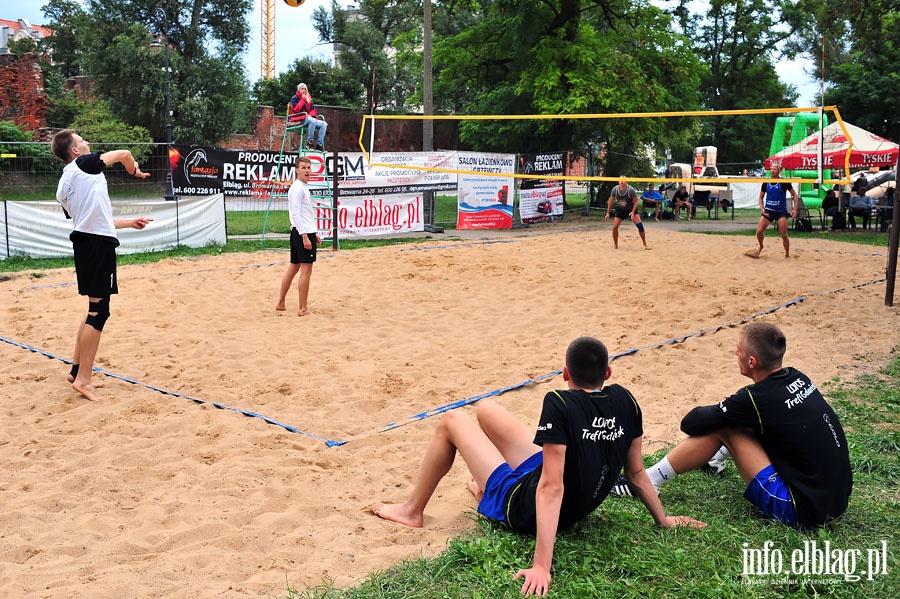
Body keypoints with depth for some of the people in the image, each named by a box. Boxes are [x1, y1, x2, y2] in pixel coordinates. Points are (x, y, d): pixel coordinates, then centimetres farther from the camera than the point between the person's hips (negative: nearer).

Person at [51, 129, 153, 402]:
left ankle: (77, 369, 23)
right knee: (99, 311, -7)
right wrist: (136, 171, 29)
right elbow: (124, 154, 8)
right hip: (98, 243, -9)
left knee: (95, 310, 17)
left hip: (84, 242, 9)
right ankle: (83, 379, -5)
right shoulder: (85, 163, -1)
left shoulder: (63, 186, 21)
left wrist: (130, 223, 33)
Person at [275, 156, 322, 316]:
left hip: (306, 232, 10)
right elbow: (295, 214, -19)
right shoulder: (297, 188, -12)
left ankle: (281, 303, 21)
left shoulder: (304, 187, 19)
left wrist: (315, 233, 24)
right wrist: (305, 236, -23)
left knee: (293, 267, 14)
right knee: (306, 270, -7)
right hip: (303, 233, -10)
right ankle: (303, 309, -3)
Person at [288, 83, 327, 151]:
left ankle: (319, 145, -23)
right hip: (298, 119, -7)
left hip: (308, 118, 7)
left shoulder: (308, 98, 20)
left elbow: (313, 109, 16)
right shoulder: (294, 98, 2)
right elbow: (296, 109, -13)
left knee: (323, 124, -14)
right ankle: (309, 143, -32)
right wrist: (303, 99, -8)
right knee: (312, 121, -37)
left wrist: (311, 114, -6)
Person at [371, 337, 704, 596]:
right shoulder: (624, 401, -10)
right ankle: (485, 487, 43)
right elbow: (636, 471, -1)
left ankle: (412, 511, 22)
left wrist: (541, 567, -32)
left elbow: (551, 488, -33)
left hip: (525, 508, -7)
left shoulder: (560, 405, -30)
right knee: (485, 409, 17)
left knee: (451, 421, 6)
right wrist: (662, 519, 15)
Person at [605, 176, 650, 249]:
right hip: (620, 210, 2)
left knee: (639, 224, -16)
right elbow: (611, 201, -1)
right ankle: (615, 245, 12)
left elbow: (636, 201, -14)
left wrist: (633, 212, -26)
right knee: (614, 227, -9)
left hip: (631, 209, -2)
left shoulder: (631, 190, -23)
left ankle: (645, 244, -3)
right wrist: (608, 213, -1)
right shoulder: (615, 189, -15)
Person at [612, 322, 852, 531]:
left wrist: (711, 414, 11)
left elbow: (690, 423, -10)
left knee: (721, 427, -7)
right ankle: (715, 459, 40)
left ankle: (647, 481, 3)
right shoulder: (797, 378, 1)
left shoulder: (758, 399, -21)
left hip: (804, 513, -8)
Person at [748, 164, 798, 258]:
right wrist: (762, 208, -4)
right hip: (768, 211, 3)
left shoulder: (784, 182, -6)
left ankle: (787, 254, 9)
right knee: (759, 231, -5)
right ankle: (760, 247, 25)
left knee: (784, 235, -7)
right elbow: (761, 197, 13)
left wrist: (795, 209, -10)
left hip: (781, 211, -3)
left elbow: (794, 195, 0)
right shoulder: (765, 183, 3)